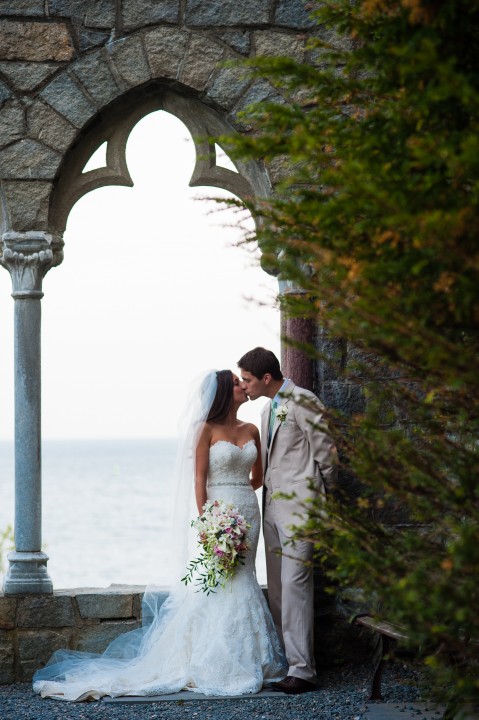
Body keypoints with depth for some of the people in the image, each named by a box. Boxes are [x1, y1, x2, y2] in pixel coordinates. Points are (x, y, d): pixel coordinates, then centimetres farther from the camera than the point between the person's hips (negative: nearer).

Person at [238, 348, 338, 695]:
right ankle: (285, 658, 14)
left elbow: (326, 454, -9)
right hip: (273, 508, 9)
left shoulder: (303, 402, -10)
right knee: (277, 586, 8)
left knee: (295, 582, -13)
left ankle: (302, 670, -13)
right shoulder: (268, 409, 19)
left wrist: (320, 497, -4)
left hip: (299, 506, -9)